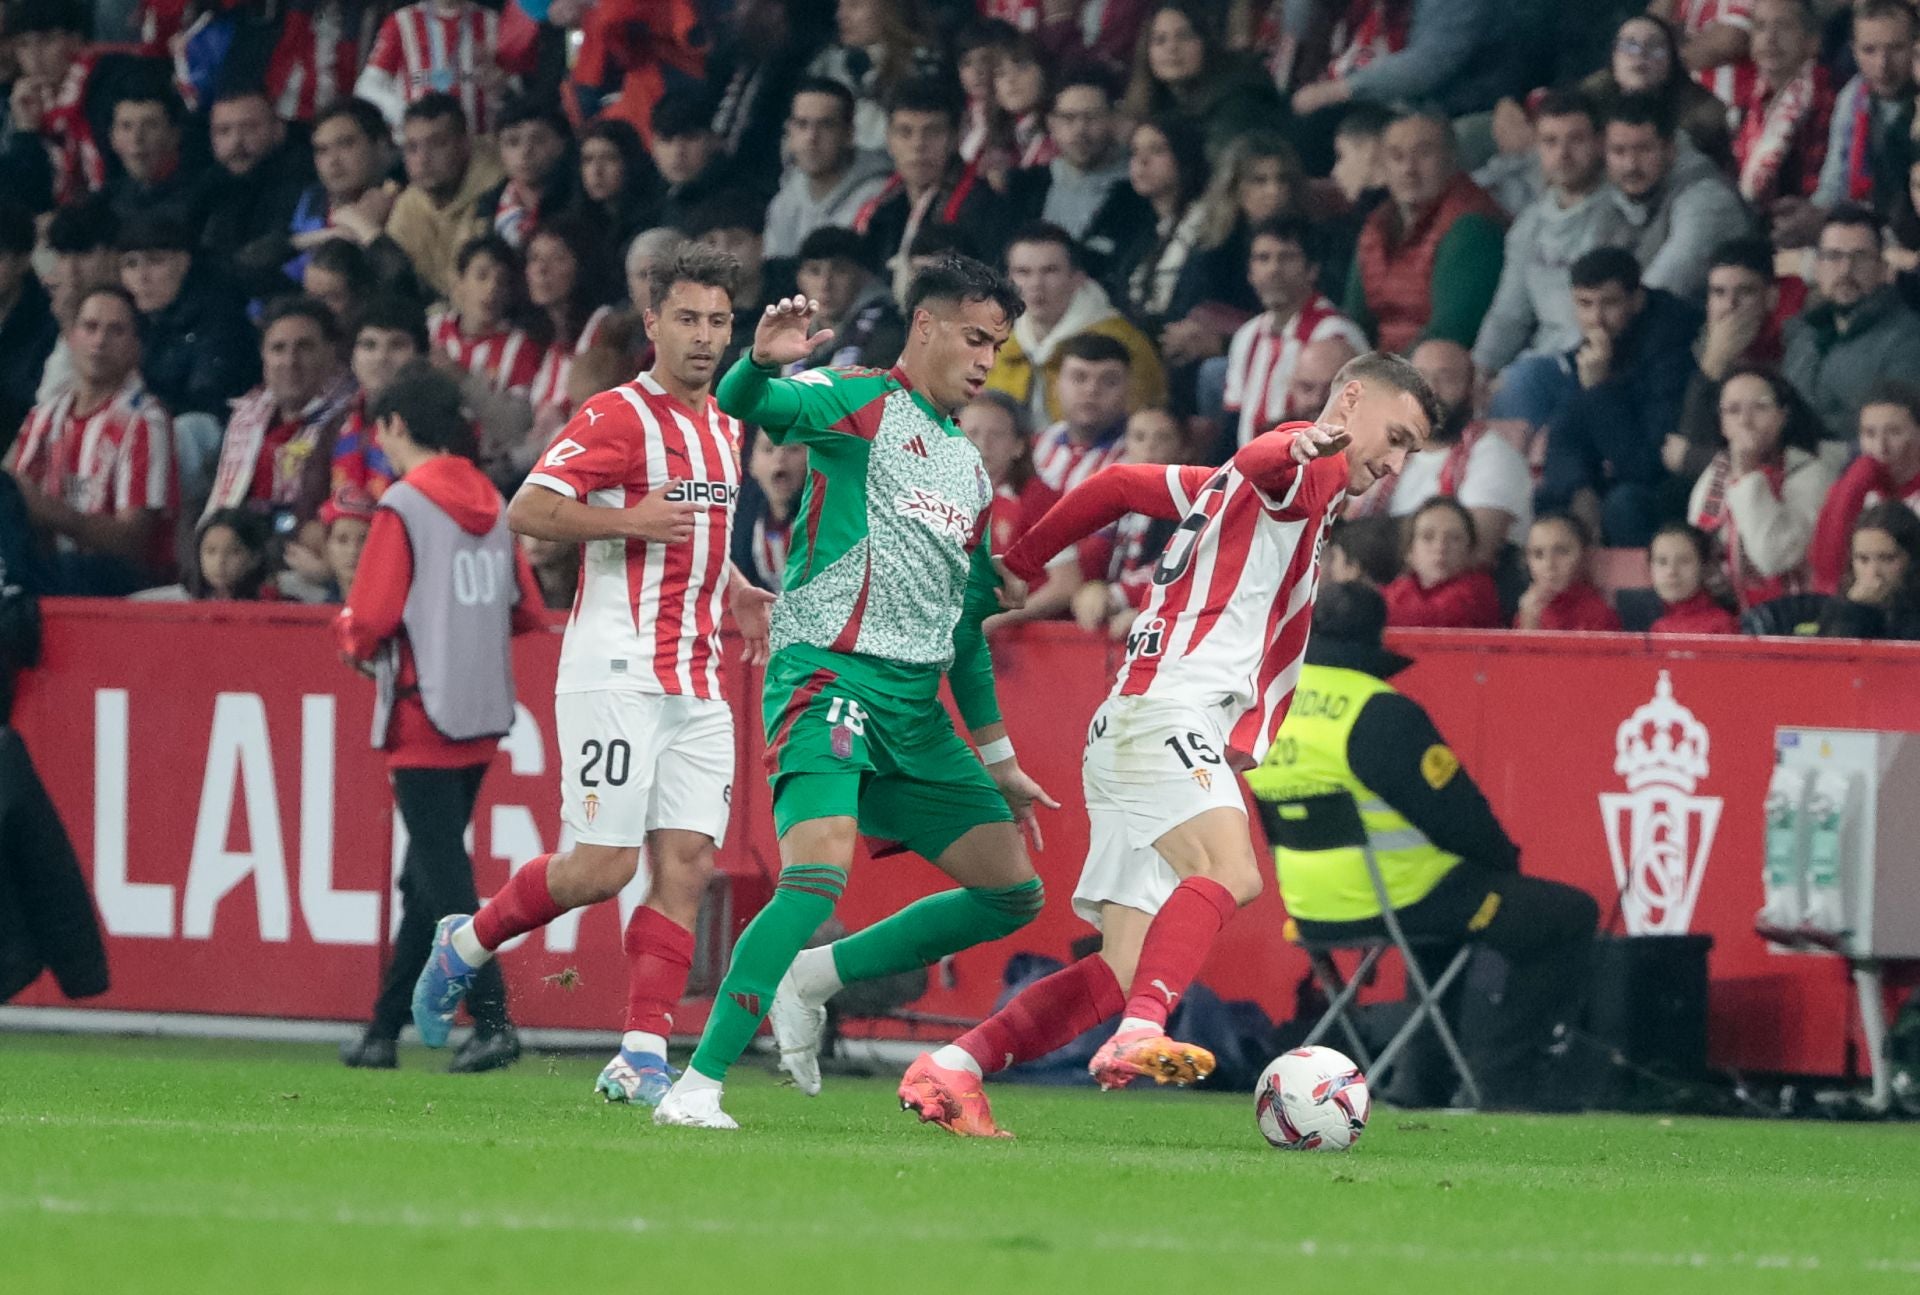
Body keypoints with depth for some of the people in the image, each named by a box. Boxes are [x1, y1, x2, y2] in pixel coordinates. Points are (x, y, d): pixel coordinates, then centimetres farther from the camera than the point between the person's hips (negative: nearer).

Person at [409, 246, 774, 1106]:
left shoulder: (722, 428, 17)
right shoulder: (619, 416, -8)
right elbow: (527, 511, -15)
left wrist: (732, 591, 19)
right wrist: (631, 520, -24)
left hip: (695, 680, 7)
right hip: (615, 673, -7)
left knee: (686, 864, -3)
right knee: (602, 866, -10)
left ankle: (642, 1057, -3)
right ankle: (466, 944, 15)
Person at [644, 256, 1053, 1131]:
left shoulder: (970, 468, 23)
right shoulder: (861, 404, 1)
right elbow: (744, 405, -19)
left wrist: (999, 760, 28)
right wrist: (762, 362, -43)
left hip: (917, 706, 8)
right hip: (831, 674, -8)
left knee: (1013, 895, 6)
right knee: (820, 868, -27)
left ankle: (811, 978, 16)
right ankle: (697, 1087, -24)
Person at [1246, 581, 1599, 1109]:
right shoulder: (1381, 714, -18)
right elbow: (1454, 813, -14)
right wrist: (1503, 857, 7)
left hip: (1309, 908, 8)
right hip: (1397, 901, -8)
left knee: (1452, 897, 38)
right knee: (1568, 916, 2)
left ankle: (1431, 1081, 35)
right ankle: (1509, 1080, 1)